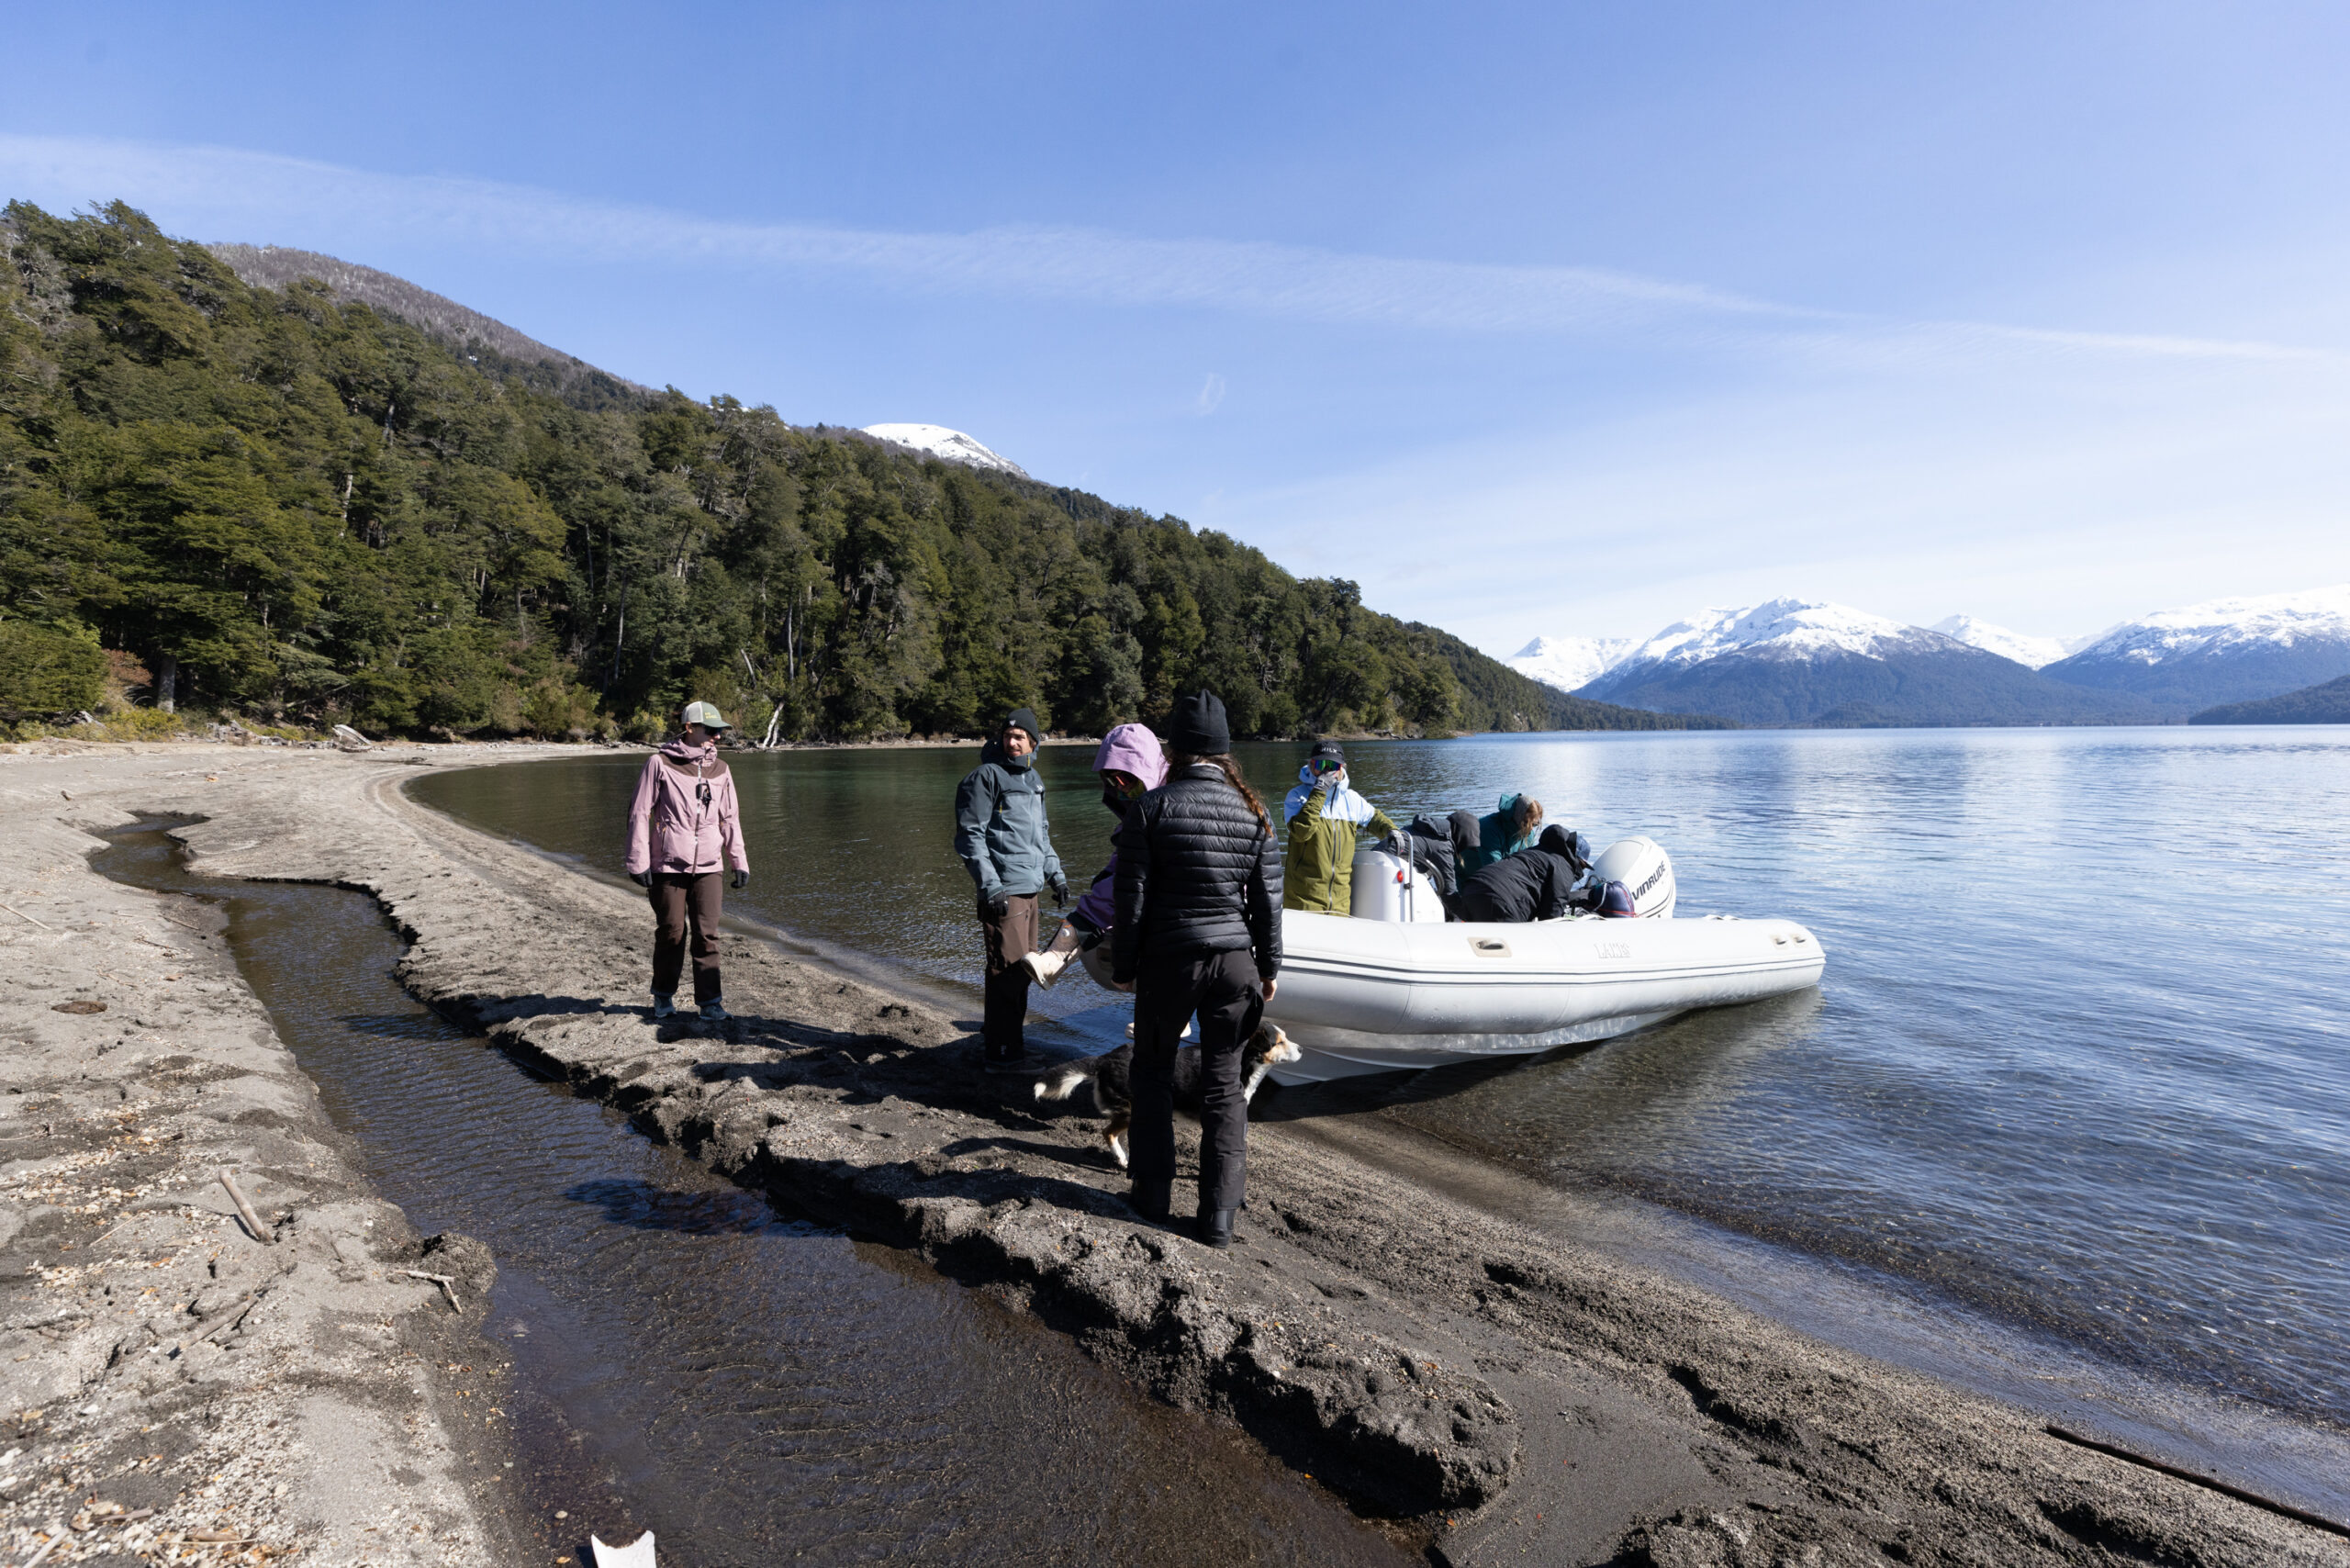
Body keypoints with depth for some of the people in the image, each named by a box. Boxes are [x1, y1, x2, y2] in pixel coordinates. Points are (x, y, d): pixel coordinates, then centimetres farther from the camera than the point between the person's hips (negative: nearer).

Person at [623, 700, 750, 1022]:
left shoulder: (720, 770, 10)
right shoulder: (660, 763, -3)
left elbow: (730, 819, 15)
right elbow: (639, 813, -3)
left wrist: (739, 861, 10)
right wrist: (638, 862, -7)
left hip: (707, 867, 3)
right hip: (668, 866, -3)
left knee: (707, 935, -2)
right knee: (671, 933, 6)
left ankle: (710, 1002, 5)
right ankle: (664, 995, 27)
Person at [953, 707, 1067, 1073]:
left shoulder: (1033, 779, 17)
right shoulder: (986, 776, -9)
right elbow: (969, 836, -12)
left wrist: (1054, 872, 19)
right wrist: (990, 886, -19)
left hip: (1029, 889, 9)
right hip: (1003, 891, -9)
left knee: (1021, 966, 16)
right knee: (1008, 968, -9)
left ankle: (1003, 1034, 30)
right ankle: (1000, 1052, -1)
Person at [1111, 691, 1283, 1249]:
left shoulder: (1151, 807, -9)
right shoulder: (1254, 811, -1)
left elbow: (1132, 898, -8)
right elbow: (1267, 899, 2)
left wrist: (1123, 966, 3)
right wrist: (1268, 968, 12)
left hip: (1168, 960, -2)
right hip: (1235, 958, 2)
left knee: (1153, 1072, 18)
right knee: (1224, 1083, 13)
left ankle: (1154, 1193, 25)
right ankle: (1219, 1214, 16)